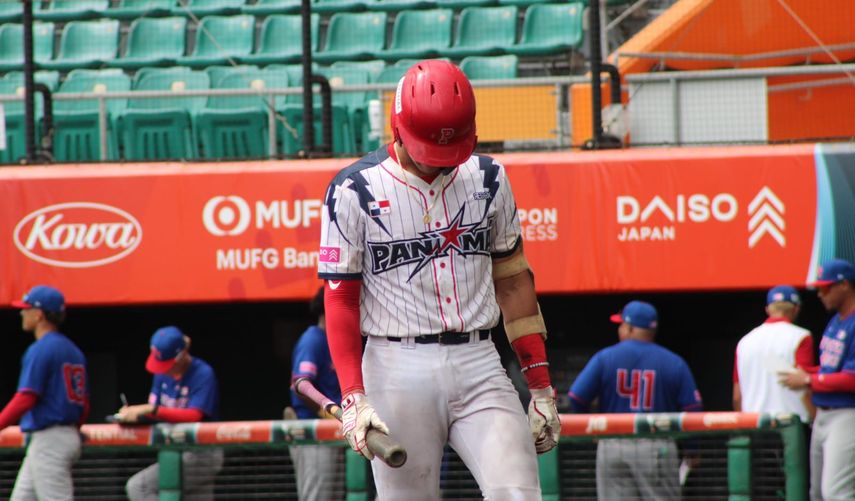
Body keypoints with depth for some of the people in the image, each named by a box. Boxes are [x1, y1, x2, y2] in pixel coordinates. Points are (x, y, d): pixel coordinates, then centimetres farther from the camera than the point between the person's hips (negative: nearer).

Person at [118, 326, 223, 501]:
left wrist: (151, 410, -31)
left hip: (201, 455, -8)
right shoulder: (163, 374, 6)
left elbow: (193, 415, -26)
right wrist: (133, 414, -15)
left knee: (138, 486, -17)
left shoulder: (203, 374, -16)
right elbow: (154, 411, 7)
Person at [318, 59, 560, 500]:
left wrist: (540, 385, 11)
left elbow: (512, 280, 15)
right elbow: (340, 301, -1)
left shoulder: (487, 179, 10)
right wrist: (353, 398, -12)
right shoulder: (354, 192, -2)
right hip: (398, 371, -3)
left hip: (479, 366, 3)